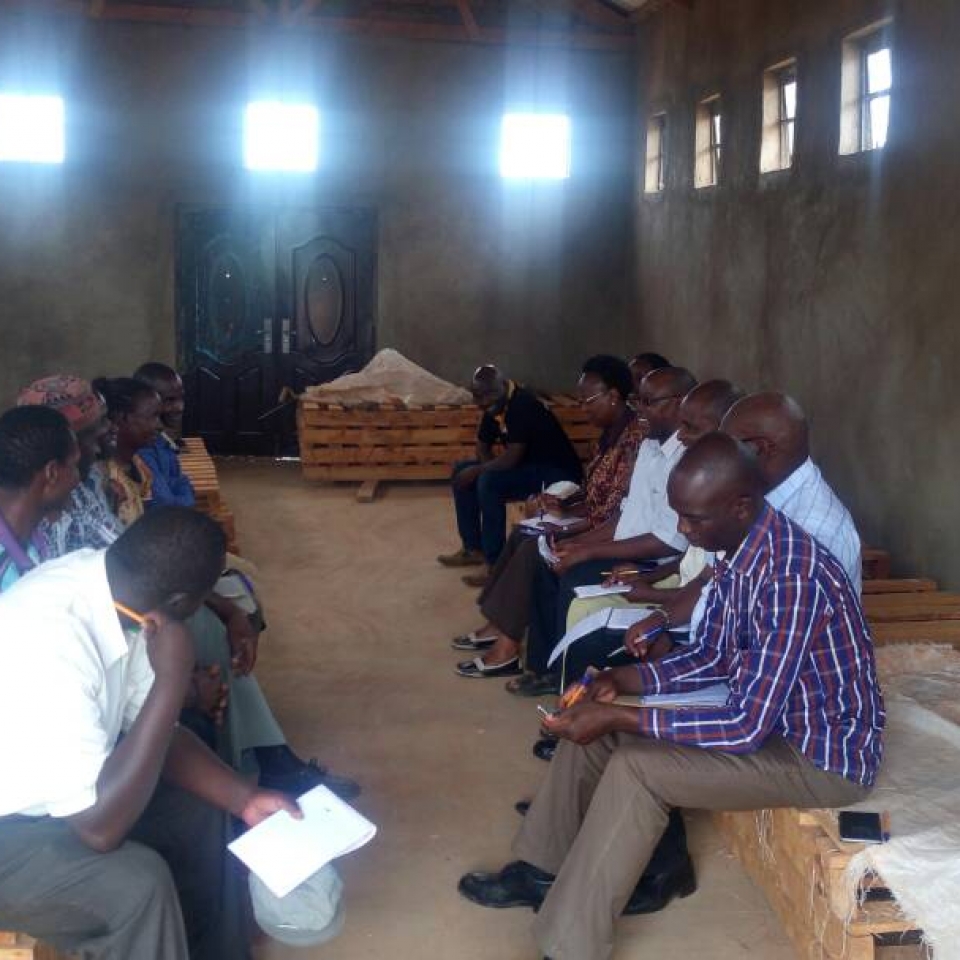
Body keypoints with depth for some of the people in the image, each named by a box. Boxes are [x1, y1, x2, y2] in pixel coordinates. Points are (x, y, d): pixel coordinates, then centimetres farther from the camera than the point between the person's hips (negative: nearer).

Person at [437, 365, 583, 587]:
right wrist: (485, 468, -8)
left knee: (489, 482, -29)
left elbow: (511, 458, -31)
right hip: (527, 467, 10)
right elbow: (482, 446, 13)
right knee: (462, 471, 7)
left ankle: (494, 564, -21)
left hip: (557, 475, -10)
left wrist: (477, 470, -16)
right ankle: (473, 548, 12)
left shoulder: (523, 405, -25)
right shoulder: (494, 406, 2)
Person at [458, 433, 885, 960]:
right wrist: (625, 680, -6)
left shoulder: (791, 579, -32)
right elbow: (711, 656, 9)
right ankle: (540, 871, 19)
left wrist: (622, 718, -28)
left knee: (636, 766, -24)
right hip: (769, 713, 9)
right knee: (593, 724, 4)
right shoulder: (739, 551, -4)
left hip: (826, 756, -9)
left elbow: (747, 728, -32)